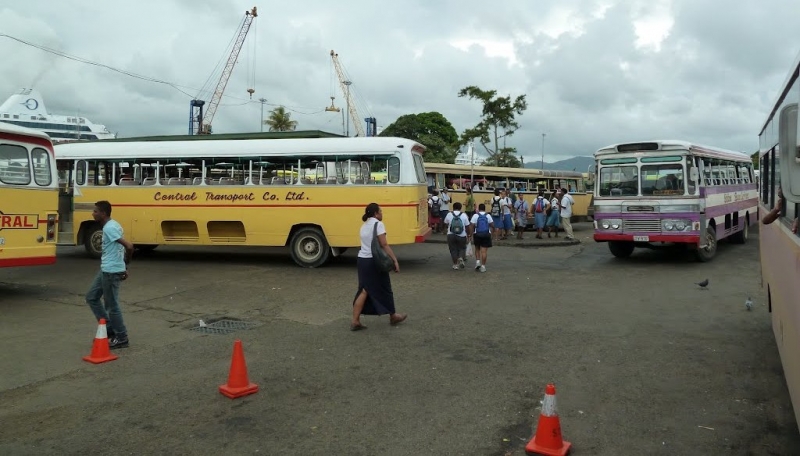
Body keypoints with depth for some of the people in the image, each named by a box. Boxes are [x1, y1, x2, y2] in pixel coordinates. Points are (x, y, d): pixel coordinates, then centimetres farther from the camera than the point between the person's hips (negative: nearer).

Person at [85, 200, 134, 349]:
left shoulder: (109, 228, -19)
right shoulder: (111, 225, 12)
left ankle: (121, 338, 12)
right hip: (106, 270, 11)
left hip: (112, 271, -11)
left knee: (111, 305, 0)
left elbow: (129, 246, -28)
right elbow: (125, 247, 17)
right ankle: (109, 329, 24)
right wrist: (124, 267, 15)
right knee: (91, 297, 18)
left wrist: (125, 265, -12)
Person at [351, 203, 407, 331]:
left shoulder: (364, 225, 14)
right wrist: (395, 260, -18)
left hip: (362, 259, 8)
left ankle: (355, 321, 2)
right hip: (374, 261, -8)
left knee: (364, 290, 9)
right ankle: (393, 317, 25)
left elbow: (369, 243, 10)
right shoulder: (378, 224, -11)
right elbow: (384, 245, -18)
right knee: (384, 289, 9)